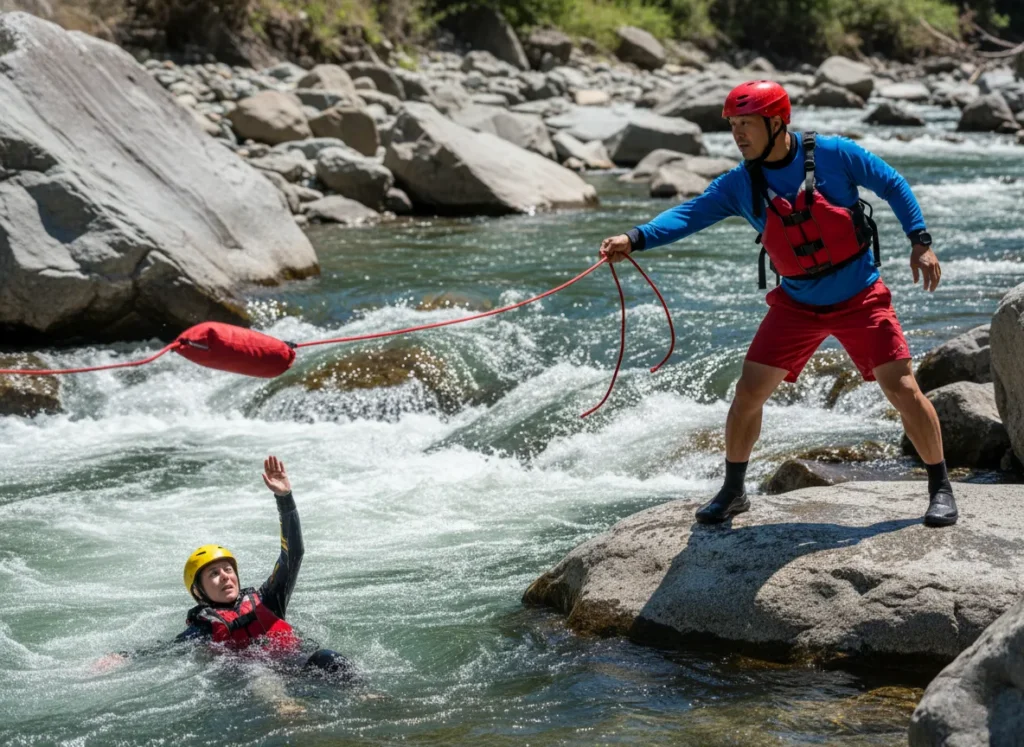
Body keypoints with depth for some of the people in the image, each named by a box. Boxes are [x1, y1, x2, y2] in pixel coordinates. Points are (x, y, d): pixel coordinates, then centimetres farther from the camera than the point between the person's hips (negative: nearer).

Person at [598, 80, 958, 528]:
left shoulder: (834, 154, -14)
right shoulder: (740, 185, -7)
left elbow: (893, 186, -4)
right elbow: (691, 214, -17)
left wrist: (920, 243, -10)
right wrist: (636, 239, -32)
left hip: (860, 299, -3)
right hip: (796, 305, 3)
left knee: (903, 391, -9)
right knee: (748, 393, -1)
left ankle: (940, 489, 8)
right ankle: (732, 493, 18)